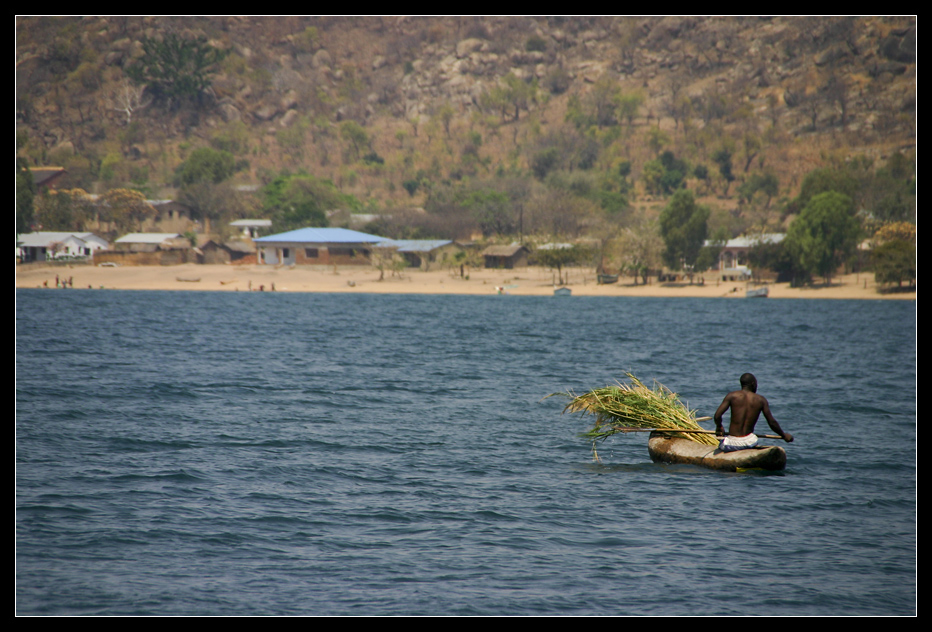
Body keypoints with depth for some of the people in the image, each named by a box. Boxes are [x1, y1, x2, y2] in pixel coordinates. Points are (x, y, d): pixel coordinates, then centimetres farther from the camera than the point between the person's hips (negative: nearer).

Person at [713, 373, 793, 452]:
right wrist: (784, 435, 17)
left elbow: (717, 416, -10)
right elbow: (772, 422, 1)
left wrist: (719, 427, 12)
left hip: (731, 444, -2)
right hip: (749, 442, 2)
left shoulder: (732, 396, -3)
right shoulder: (761, 400, 1)